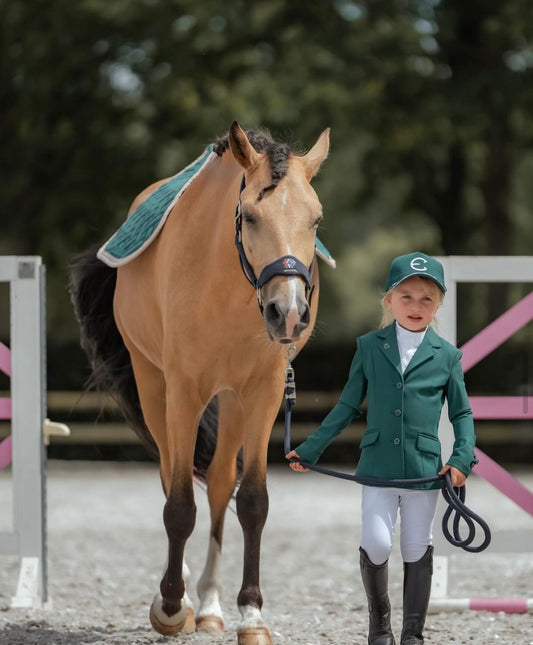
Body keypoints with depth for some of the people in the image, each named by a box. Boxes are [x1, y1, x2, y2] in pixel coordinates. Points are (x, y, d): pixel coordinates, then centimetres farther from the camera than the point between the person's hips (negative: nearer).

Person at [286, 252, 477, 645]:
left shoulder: (446, 356, 3)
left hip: (425, 468, 0)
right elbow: (348, 407, 11)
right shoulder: (370, 347, 5)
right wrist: (310, 450, 11)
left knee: (417, 552, 5)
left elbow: (462, 413, 9)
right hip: (378, 467, 0)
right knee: (376, 545, -11)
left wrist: (463, 458, -7)